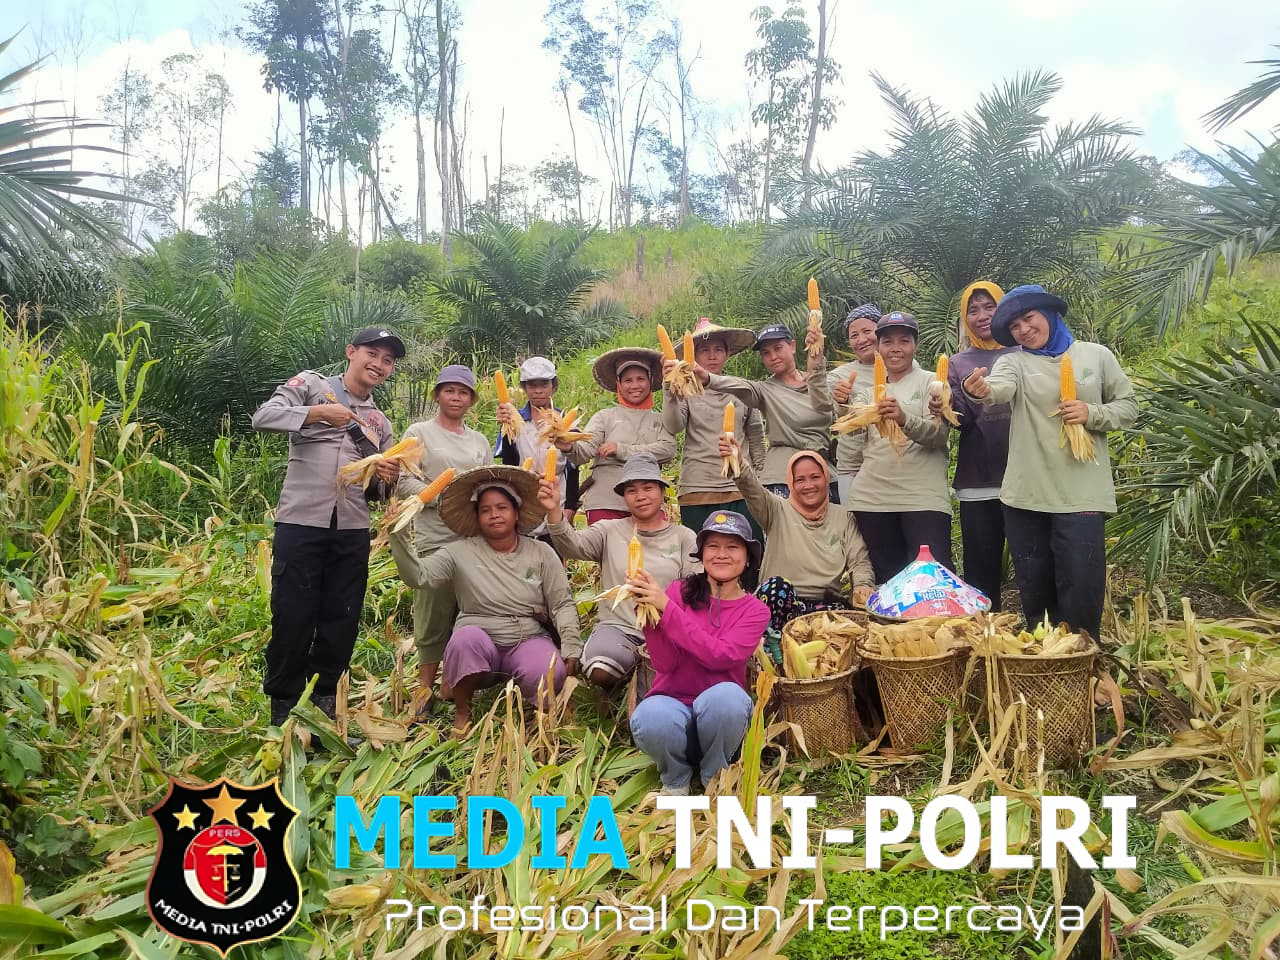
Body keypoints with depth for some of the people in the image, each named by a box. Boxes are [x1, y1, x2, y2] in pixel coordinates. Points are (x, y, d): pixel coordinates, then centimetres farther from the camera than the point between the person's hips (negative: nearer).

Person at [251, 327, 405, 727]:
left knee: (341, 622, 7)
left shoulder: (380, 423, 19)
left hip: (352, 531, 5)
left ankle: (324, 705, 20)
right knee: (292, 617, -1)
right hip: (300, 524, -5)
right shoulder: (311, 385, 6)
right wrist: (318, 412, -15)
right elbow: (263, 417, -9)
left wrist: (386, 480, -4)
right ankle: (282, 709, 13)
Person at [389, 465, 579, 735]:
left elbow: (563, 604, 2)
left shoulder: (541, 553, 4)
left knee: (550, 673, -32)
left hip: (529, 641, 0)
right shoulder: (460, 552, 1)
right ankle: (462, 711, -8)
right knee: (467, 637, -35)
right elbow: (417, 575, -12)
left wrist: (571, 647, -11)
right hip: (480, 643, 0)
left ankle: (534, 711, 6)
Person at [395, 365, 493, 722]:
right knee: (434, 616, -2)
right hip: (435, 539, -4)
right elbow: (405, 483, -5)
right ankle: (426, 690, 11)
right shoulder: (419, 433, 4)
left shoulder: (479, 440, 18)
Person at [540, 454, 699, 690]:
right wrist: (554, 511, -29)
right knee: (601, 668, -34)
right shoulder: (609, 531, 10)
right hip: (617, 627, 0)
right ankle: (635, 663, 4)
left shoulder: (683, 537, 10)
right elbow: (572, 546, -9)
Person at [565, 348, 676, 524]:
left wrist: (622, 450, -9)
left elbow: (668, 450, -5)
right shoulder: (605, 417, 10)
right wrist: (570, 447, -28)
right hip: (605, 504, -1)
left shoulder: (659, 420, 13)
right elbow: (585, 450, -5)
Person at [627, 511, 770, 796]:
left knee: (725, 695, -35)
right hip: (673, 703, 0)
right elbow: (664, 664, -10)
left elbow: (719, 656, -21)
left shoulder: (755, 610, -1)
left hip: (720, 712, 0)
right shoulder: (679, 591, -1)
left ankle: (714, 777, -3)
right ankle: (676, 778, 1)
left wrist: (666, 607, -25)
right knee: (651, 716, -35)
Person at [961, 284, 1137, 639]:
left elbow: (1128, 407, 10)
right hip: (1026, 495, 1)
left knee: (1080, 590, -3)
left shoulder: (1096, 355, 6)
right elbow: (1001, 387, -20)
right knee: (1034, 590, 11)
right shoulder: (1014, 361, 3)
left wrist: (1093, 414, -11)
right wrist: (983, 390, -44)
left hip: (1082, 495, -1)